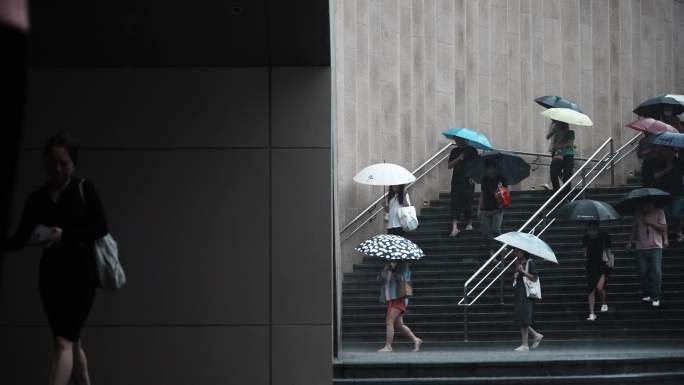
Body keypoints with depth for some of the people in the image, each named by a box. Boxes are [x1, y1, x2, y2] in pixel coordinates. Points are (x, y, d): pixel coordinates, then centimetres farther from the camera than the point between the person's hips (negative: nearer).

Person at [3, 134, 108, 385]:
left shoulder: (84, 189, -1)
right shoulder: (36, 199, 8)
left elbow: (101, 228, -8)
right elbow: (21, 238, 6)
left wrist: (65, 236, -21)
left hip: (81, 272, -5)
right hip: (51, 273, 5)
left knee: (64, 341, -14)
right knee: (72, 341, 12)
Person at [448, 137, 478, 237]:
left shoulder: (472, 150, 3)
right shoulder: (454, 151, 12)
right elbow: (449, 166, 6)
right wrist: (458, 158, -10)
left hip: (468, 181, -2)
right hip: (456, 181, 2)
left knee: (468, 202, 2)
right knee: (455, 203, -8)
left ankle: (469, 223, 20)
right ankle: (454, 227, -16)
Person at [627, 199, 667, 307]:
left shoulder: (659, 212, 0)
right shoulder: (638, 213, 8)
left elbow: (663, 228, -7)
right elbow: (634, 228, 18)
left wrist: (650, 222, -14)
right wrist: (631, 241, 10)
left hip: (655, 247, -3)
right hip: (641, 247, 3)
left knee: (656, 272, -9)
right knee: (643, 272, 3)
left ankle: (656, 297, -6)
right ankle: (647, 294, 17)